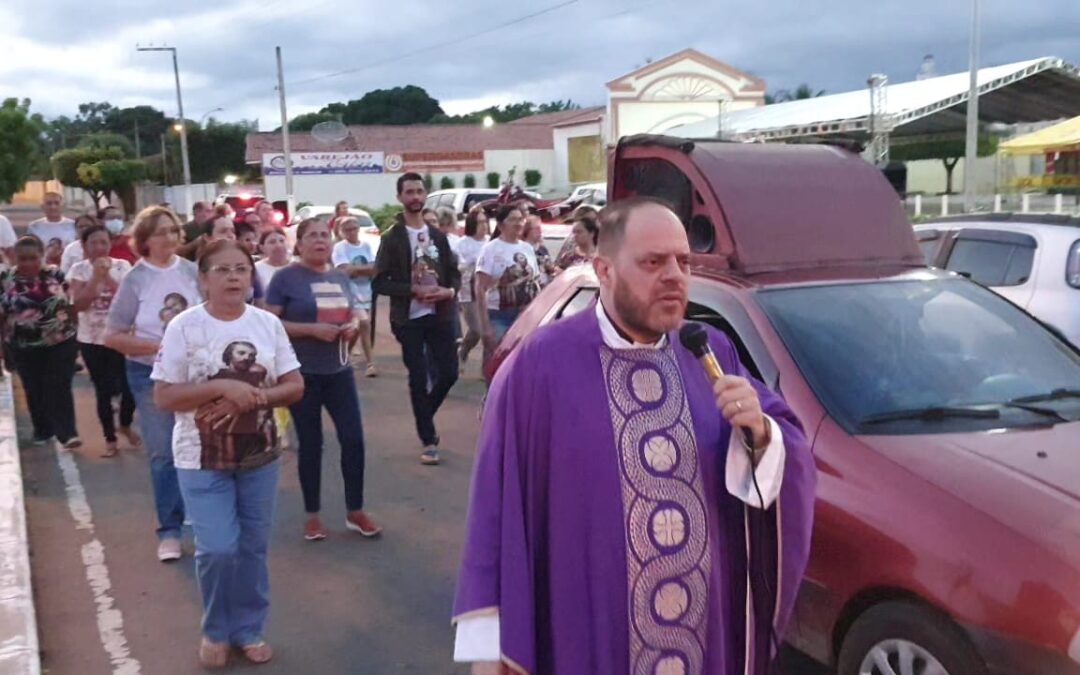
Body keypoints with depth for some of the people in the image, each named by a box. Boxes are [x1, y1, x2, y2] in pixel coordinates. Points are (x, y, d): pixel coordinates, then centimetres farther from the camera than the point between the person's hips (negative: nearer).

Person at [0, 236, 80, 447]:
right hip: (23, 347, 1)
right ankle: (42, 430, 28)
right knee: (34, 390, 11)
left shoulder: (56, 275, -3)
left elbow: (73, 305, 4)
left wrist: (73, 330, 1)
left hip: (60, 343, -1)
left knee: (59, 387, -6)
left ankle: (66, 433, -8)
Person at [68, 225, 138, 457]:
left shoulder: (122, 266, -3)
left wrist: (107, 275, -19)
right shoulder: (79, 269, -4)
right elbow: (79, 305, -14)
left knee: (129, 386, -1)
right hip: (92, 340, 0)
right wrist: (96, 276, -19)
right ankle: (110, 438, 22)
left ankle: (126, 425, 30)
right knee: (103, 390, 5)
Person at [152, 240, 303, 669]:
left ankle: (248, 630, 30)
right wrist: (222, 387, -24)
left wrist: (252, 399, -18)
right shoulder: (184, 327, -10)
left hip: (260, 456, 3)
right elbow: (164, 397, -12)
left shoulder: (268, 323, -2)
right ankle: (216, 631, 20)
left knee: (253, 547, 11)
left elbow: (295, 387, 0)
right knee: (217, 549, -7)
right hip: (202, 459, -3)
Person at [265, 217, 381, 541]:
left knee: (353, 438, 2)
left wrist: (353, 326, -3)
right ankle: (312, 514, 20)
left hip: (339, 371, 5)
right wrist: (312, 329, -21)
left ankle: (355, 511, 17)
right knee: (311, 443, 5)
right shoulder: (285, 278, -7)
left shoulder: (340, 278, 10)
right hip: (302, 374, -5)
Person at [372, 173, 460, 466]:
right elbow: (379, 282, -9)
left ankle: (425, 418, 31)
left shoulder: (438, 236, 11)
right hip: (409, 318, -4)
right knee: (418, 378, 0)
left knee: (449, 373, 4)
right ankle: (428, 440, 12)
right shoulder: (392, 238, -4)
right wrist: (414, 290, -20)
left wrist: (450, 290, -9)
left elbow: (454, 273, 14)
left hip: (440, 315, 4)